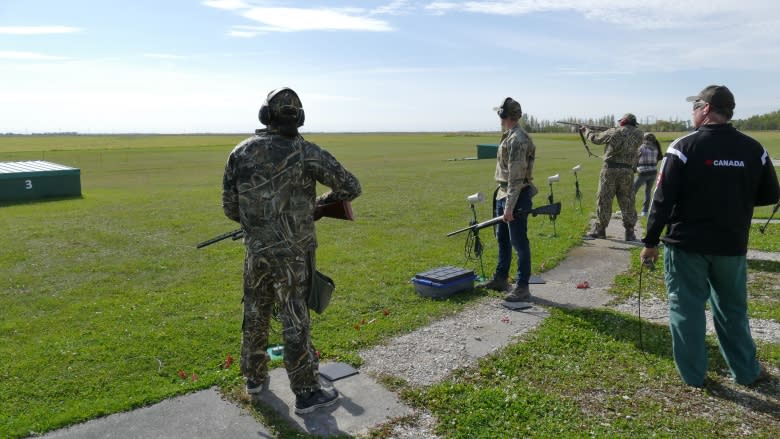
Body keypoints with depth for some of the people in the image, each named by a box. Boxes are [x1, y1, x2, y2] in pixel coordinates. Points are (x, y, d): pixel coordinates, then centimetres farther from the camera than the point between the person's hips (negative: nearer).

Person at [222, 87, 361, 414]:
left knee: (254, 316, 20)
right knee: (295, 322, 4)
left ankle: (255, 378, 36)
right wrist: (321, 202, 12)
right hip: (292, 254, -4)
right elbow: (351, 187, -6)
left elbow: (229, 207, 4)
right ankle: (306, 393, 16)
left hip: (255, 250, 4)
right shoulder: (307, 153, -12)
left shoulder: (240, 153, -1)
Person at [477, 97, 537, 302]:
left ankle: (522, 287, 7)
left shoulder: (518, 140, -19)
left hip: (516, 196, -10)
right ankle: (500, 279, 33)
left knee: (519, 242, -2)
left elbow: (516, 177, -23)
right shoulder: (508, 137, 12)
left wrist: (510, 207, -24)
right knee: (502, 238, 19)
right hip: (503, 194, 10)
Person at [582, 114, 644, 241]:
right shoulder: (638, 134, 3)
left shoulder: (613, 132, -2)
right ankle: (630, 232, 9)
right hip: (628, 172, 2)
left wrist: (587, 130, 29)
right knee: (627, 203, 8)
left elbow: (595, 138, 10)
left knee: (604, 200, 6)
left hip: (610, 170, -2)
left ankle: (599, 230, 11)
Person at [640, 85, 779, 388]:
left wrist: (651, 241, -7)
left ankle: (693, 376, 17)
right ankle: (746, 371, 31)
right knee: (732, 308, 20)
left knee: (686, 309, 8)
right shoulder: (753, 149, 1)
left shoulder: (684, 147, -12)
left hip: (686, 243, -4)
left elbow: (663, 199, -14)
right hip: (731, 245, 4)